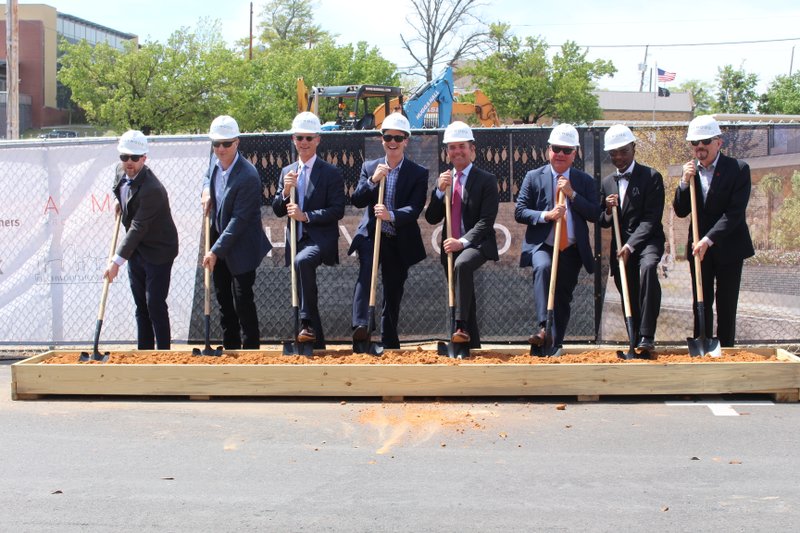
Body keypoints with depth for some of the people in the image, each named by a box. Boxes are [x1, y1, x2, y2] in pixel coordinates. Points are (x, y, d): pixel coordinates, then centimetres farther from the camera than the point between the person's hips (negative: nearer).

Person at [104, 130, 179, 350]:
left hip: (157, 251, -8)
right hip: (135, 249, 8)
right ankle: (144, 351, 20)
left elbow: (138, 228, -30)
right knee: (141, 305, 13)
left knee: (155, 304, -6)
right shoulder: (121, 171, -2)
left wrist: (117, 261, -32)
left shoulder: (152, 189, -28)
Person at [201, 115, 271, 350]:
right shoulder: (216, 160, -2)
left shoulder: (248, 176, -26)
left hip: (241, 247, -8)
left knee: (242, 302, -3)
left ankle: (250, 348, 10)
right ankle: (230, 347, 29)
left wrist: (216, 251, -25)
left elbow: (239, 220, -26)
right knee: (224, 299, 16)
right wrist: (206, 190, -1)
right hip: (219, 240, 8)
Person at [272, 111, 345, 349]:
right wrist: (285, 191, -10)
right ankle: (317, 345, 23)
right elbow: (278, 211, 10)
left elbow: (337, 210, -11)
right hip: (297, 240, 6)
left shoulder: (331, 173, -3)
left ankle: (307, 322, -28)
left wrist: (306, 216, -20)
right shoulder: (287, 172, 13)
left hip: (321, 239, -6)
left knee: (302, 261, -36)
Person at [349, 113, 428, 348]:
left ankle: (389, 343, 21)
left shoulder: (418, 173, 0)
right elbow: (356, 200, -1)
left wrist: (391, 215, -32)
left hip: (399, 242, 0)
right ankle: (360, 324, -39)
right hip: (371, 234, 0)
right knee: (366, 267, -30)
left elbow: (415, 209, -13)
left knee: (393, 294, 7)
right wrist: (373, 181, -18)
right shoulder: (369, 167, 7)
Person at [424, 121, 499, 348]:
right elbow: (431, 218, 7)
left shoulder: (486, 180, -2)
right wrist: (439, 190, -8)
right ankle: (472, 345, 19)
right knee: (465, 303, 8)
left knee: (462, 264, -37)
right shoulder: (443, 180, 14)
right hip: (451, 247, 6)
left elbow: (486, 221, -11)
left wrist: (463, 242, -23)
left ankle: (461, 327, -37)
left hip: (477, 244, -6)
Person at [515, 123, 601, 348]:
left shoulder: (585, 181, 6)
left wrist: (572, 193, -13)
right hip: (541, 245, -3)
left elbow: (595, 215, -3)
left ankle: (556, 346, 20)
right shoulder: (533, 177, 3)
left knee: (563, 298, 8)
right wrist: (545, 215, -18)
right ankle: (541, 327, -39)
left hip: (572, 250, 3)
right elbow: (519, 212, -2)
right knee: (543, 267, -34)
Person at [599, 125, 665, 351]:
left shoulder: (651, 177, -3)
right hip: (620, 247, 6)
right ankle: (636, 342, 19)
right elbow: (603, 222, 17)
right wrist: (608, 210, -6)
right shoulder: (607, 183, 14)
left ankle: (647, 336, -36)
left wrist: (630, 246, -20)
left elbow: (652, 218, -11)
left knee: (648, 268, -35)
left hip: (647, 241, -5)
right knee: (629, 299, 5)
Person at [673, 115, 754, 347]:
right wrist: (685, 182, -12)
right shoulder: (690, 171, 5)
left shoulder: (738, 169, -9)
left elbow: (735, 212, -16)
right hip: (699, 247, 4)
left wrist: (708, 240, -22)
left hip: (728, 247, -4)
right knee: (701, 305, 6)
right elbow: (680, 211, 3)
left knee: (726, 306, 3)